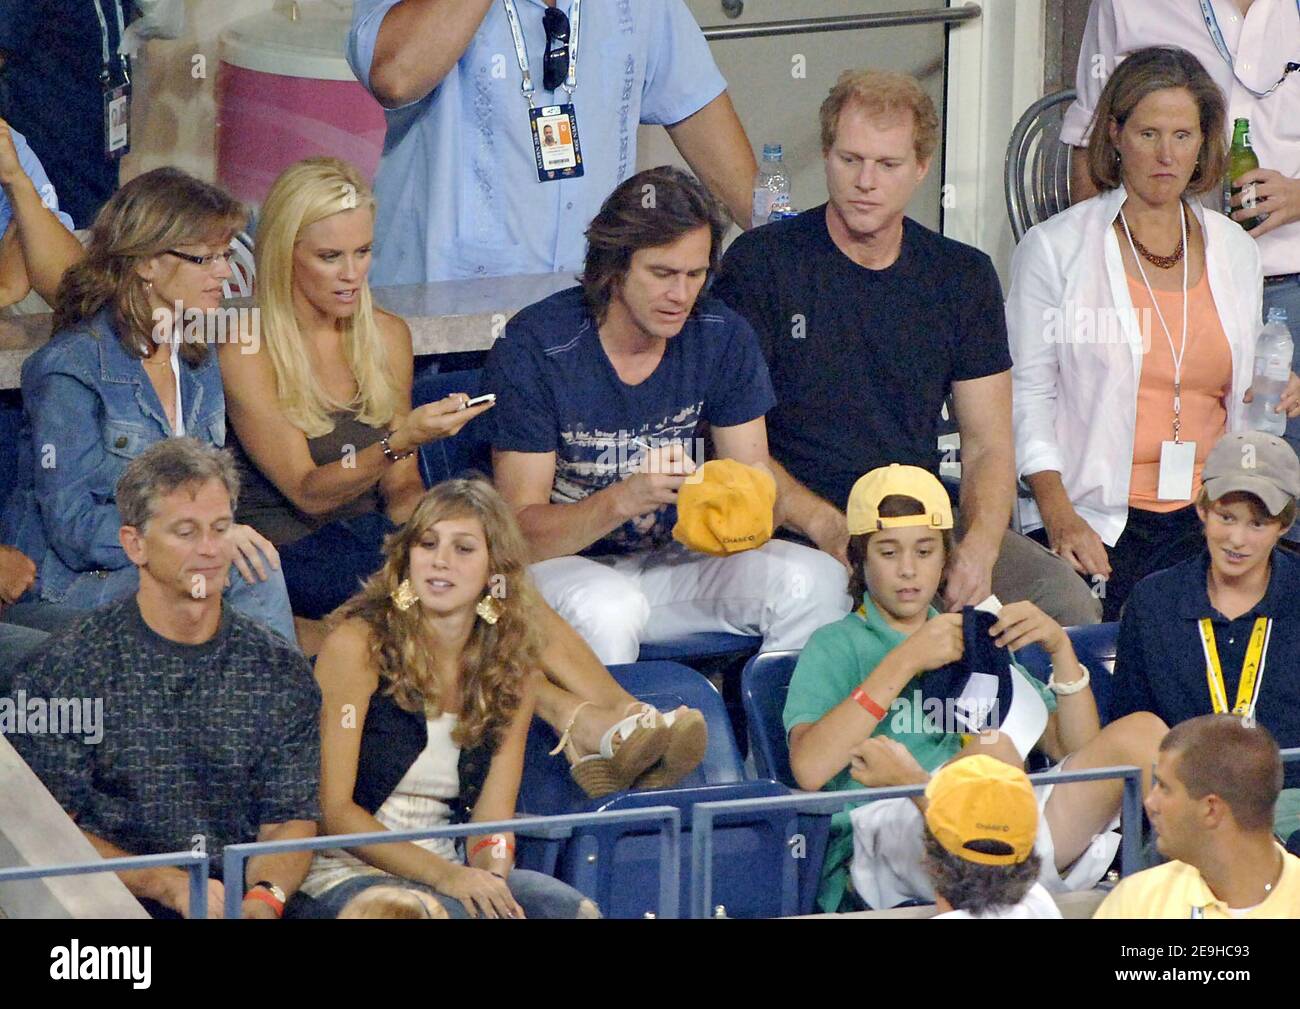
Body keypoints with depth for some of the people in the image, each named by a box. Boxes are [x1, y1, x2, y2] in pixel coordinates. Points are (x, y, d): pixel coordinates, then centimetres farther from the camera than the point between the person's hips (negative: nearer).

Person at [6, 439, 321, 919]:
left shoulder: (280, 670, 11)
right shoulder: (64, 667, 1)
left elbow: (290, 818, 8)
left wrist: (264, 897, -14)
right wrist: (170, 886, -14)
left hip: (240, 904, 3)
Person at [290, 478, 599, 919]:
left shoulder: (513, 672, 7)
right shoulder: (358, 645, -9)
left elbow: (491, 816, 5)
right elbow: (331, 808, -12)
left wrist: (491, 880, -19)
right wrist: (443, 874, -23)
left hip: (447, 873, 5)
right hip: (340, 876, -5)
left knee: (568, 908, -22)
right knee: (457, 913, -35)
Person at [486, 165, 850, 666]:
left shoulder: (722, 338, -2)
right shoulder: (533, 348, -16)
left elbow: (759, 481, 1)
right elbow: (521, 531, -17)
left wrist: (755, 506, -25)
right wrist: (625, 500, -35)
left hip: (672, 559, 5)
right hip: (561, 564, -5)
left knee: (818, 580, -18)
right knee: (606, 607, -38)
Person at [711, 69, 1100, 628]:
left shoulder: (963, 277, 12)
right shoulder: (761, 263, 0)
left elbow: (988, 444, 9)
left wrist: (980, 546, -13)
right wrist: (828, 526, -21)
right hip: (796, 522, -4)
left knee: (1067, 599, -23)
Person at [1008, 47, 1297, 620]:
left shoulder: (1236, 252, 16)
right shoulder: (1054, 248, 3)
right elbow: (1027, 392, 0)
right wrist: (1059, 517, -14)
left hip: (1204, 517, 3)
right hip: (1092, 520, -3)